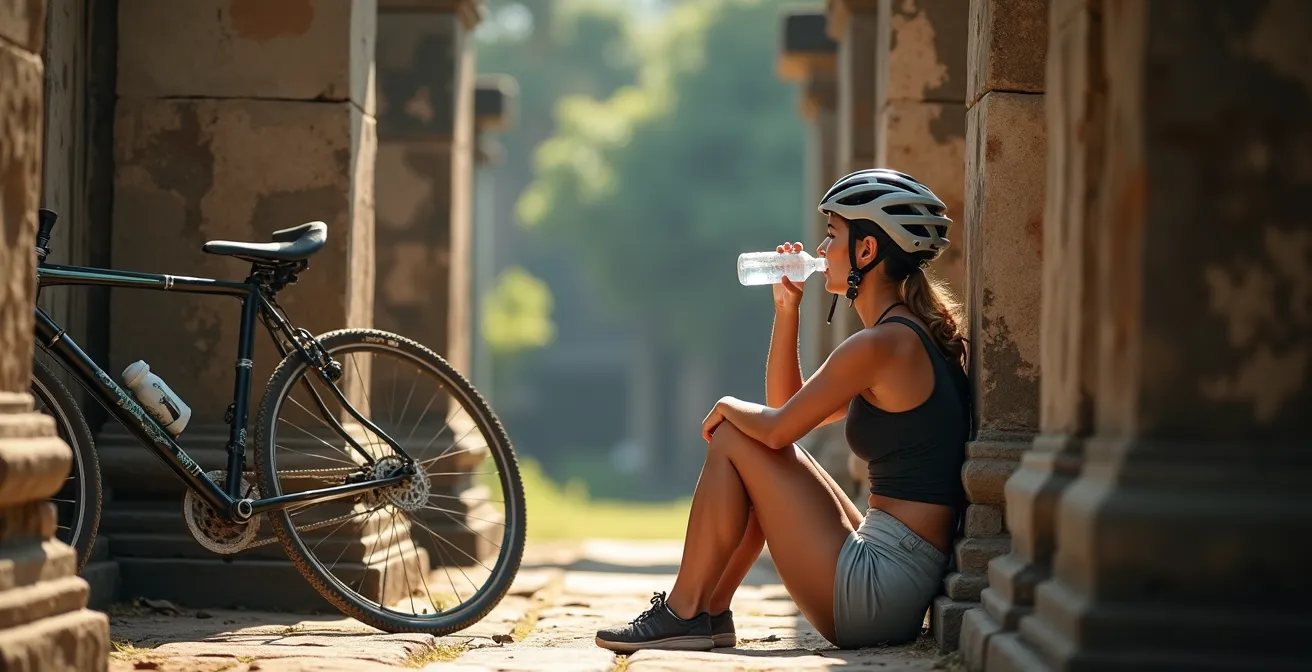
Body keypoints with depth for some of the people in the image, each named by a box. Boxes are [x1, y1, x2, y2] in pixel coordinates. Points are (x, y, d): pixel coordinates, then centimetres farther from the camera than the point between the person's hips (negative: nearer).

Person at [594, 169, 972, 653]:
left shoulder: (882, 344, -15)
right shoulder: (909, 336, 16)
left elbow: (778, 428, -14)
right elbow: (785, 407, 22)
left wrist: (729, 408, 7)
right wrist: (786, 309, 14)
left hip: (875, 592, -10)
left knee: (732, 438, -1)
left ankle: (683, 614, 4)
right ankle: (710, 613, 19)